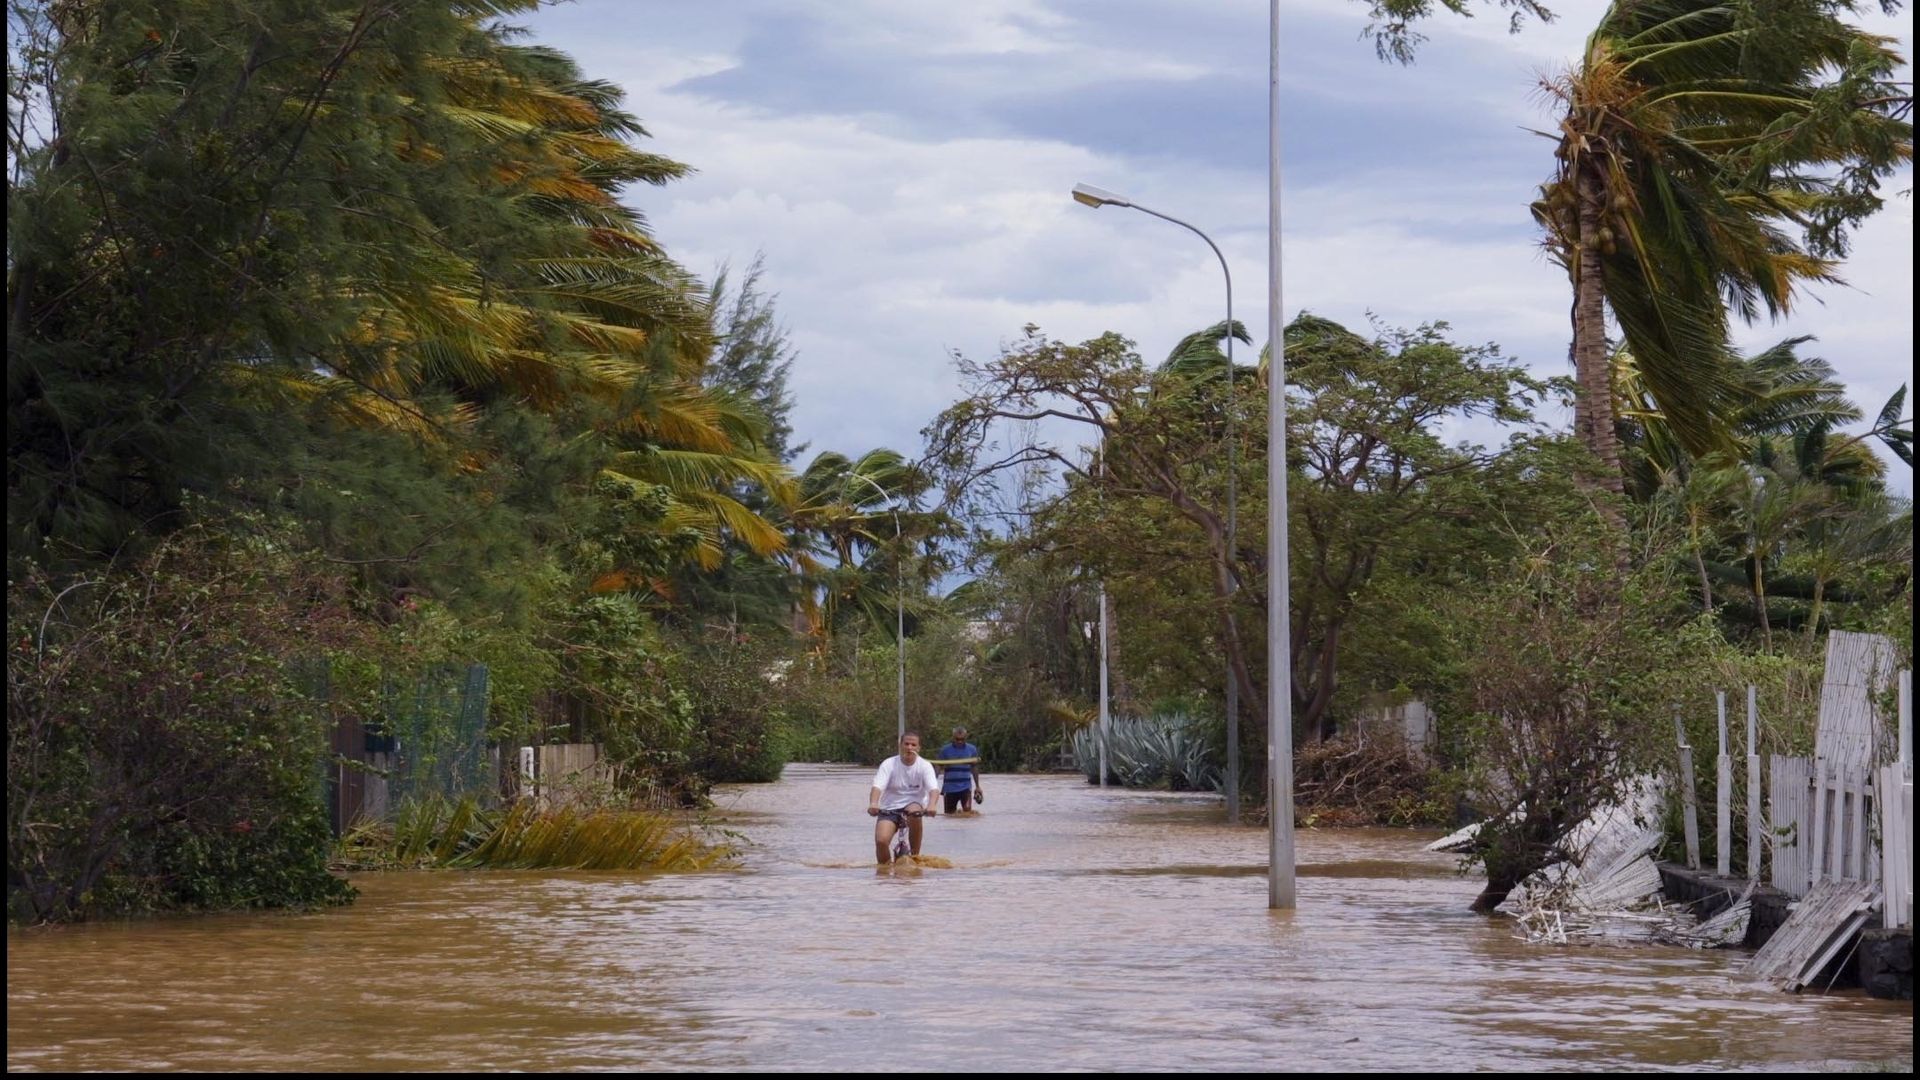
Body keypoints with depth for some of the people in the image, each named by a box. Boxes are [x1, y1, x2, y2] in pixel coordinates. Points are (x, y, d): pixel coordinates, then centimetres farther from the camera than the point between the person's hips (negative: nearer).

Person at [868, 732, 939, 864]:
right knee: (881, 840, -24)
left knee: (914, 811, -37)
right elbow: (878, 786, -20)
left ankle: (915, 856, -19)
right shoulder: (889, 764, -6)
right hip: (889, 808, 0)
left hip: (914, 804, 0)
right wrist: (873, 803, -42)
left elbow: (933, 788, -21)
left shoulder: (924, 766, -5)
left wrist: (931, 805, -44)